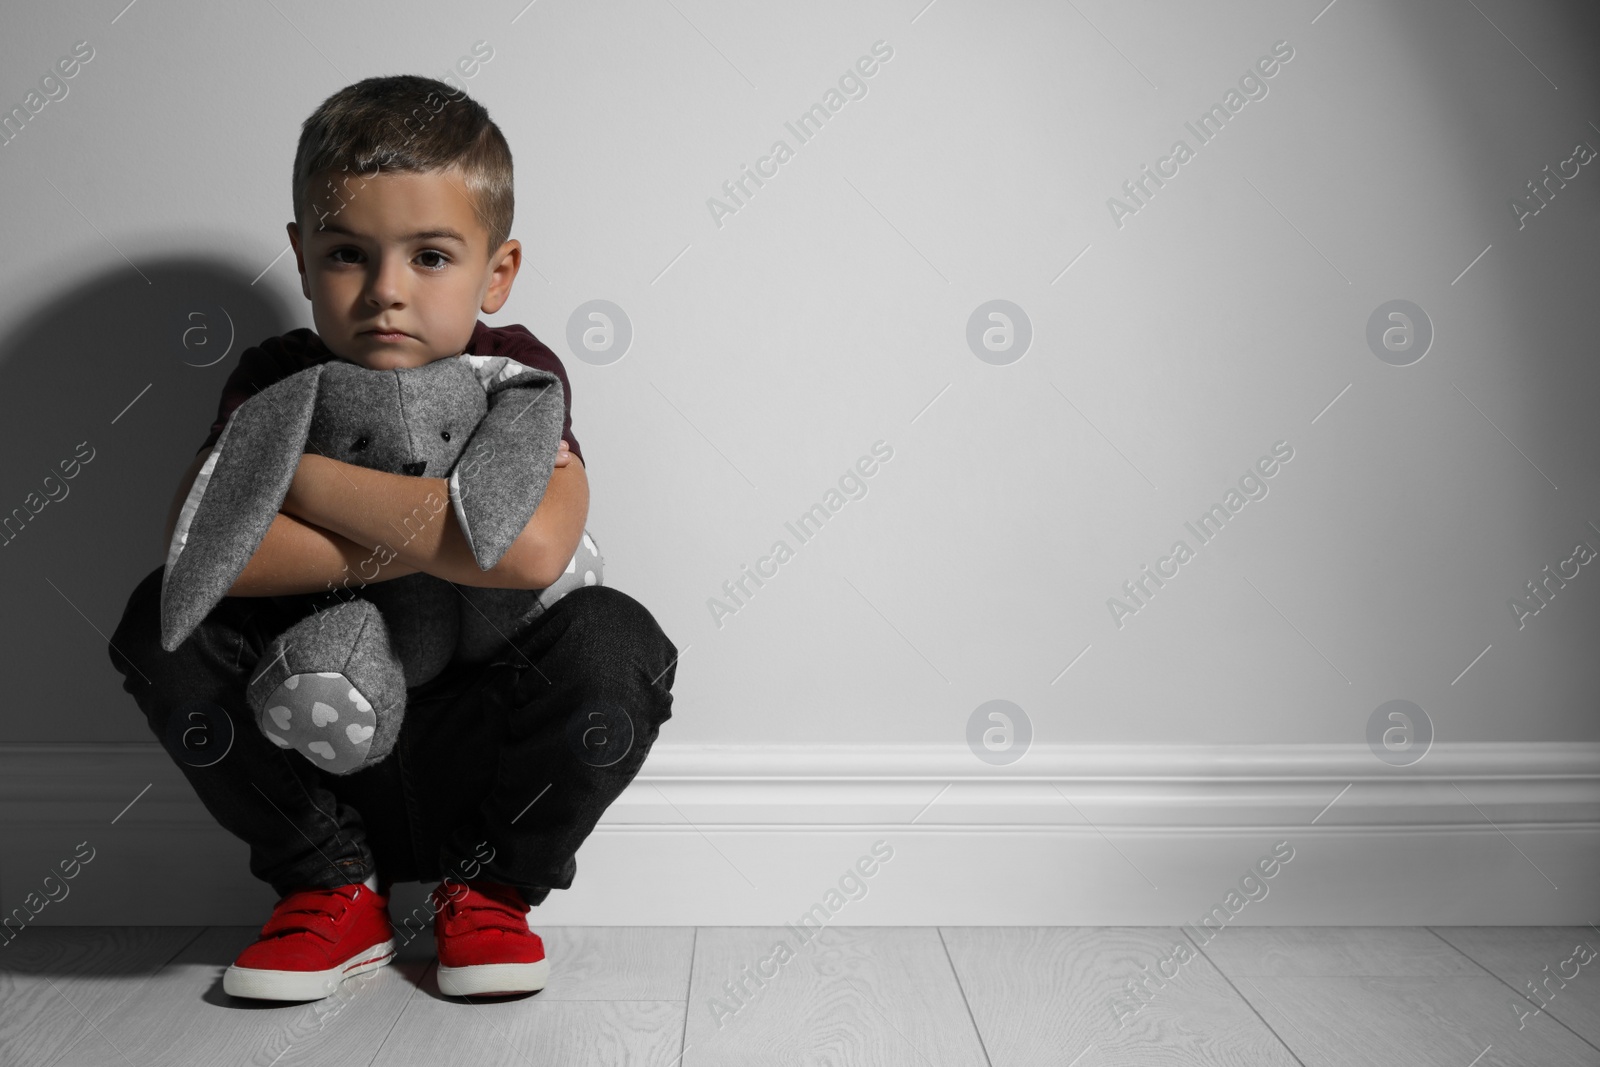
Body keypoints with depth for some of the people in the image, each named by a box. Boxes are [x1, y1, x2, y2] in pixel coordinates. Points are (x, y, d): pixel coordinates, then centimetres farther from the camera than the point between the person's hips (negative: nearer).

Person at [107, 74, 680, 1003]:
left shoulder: (518, 375, -10)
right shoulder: (279, 379, -3)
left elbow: (530, 550, -33)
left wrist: (299, 472, -23)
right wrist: (418, 543, -25)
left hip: (473, 756, -2)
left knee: (615, 638, -28)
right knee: (163, 622, -17)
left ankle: (490, 888, -1)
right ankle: (337, 889, -2)